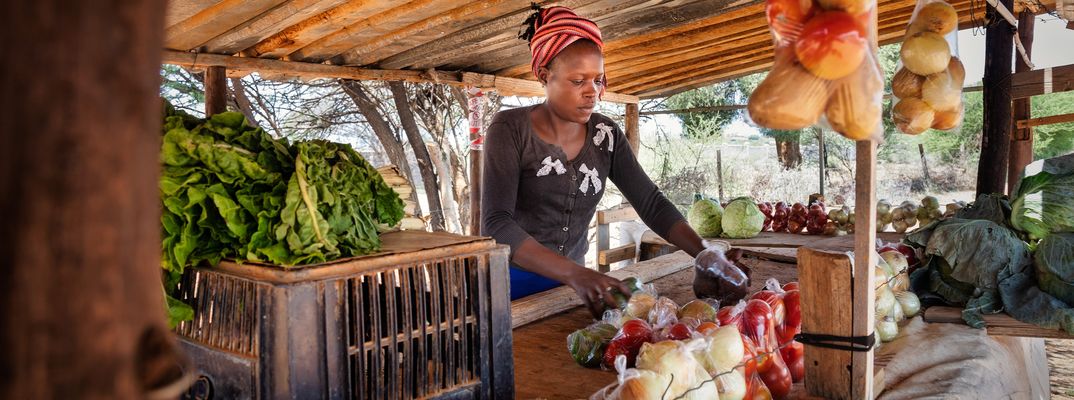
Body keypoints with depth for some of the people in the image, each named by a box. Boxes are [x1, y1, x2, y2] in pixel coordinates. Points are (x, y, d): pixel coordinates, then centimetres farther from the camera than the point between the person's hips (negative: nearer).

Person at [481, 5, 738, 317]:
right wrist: (575, 273, -37)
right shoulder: (511, 129, -16)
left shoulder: (606, 135, -2)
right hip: (511, 284, -4)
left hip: (569, 283, 4)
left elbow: (651, 203, -4)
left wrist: (707, 255, -21)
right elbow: (496, 224, -25)